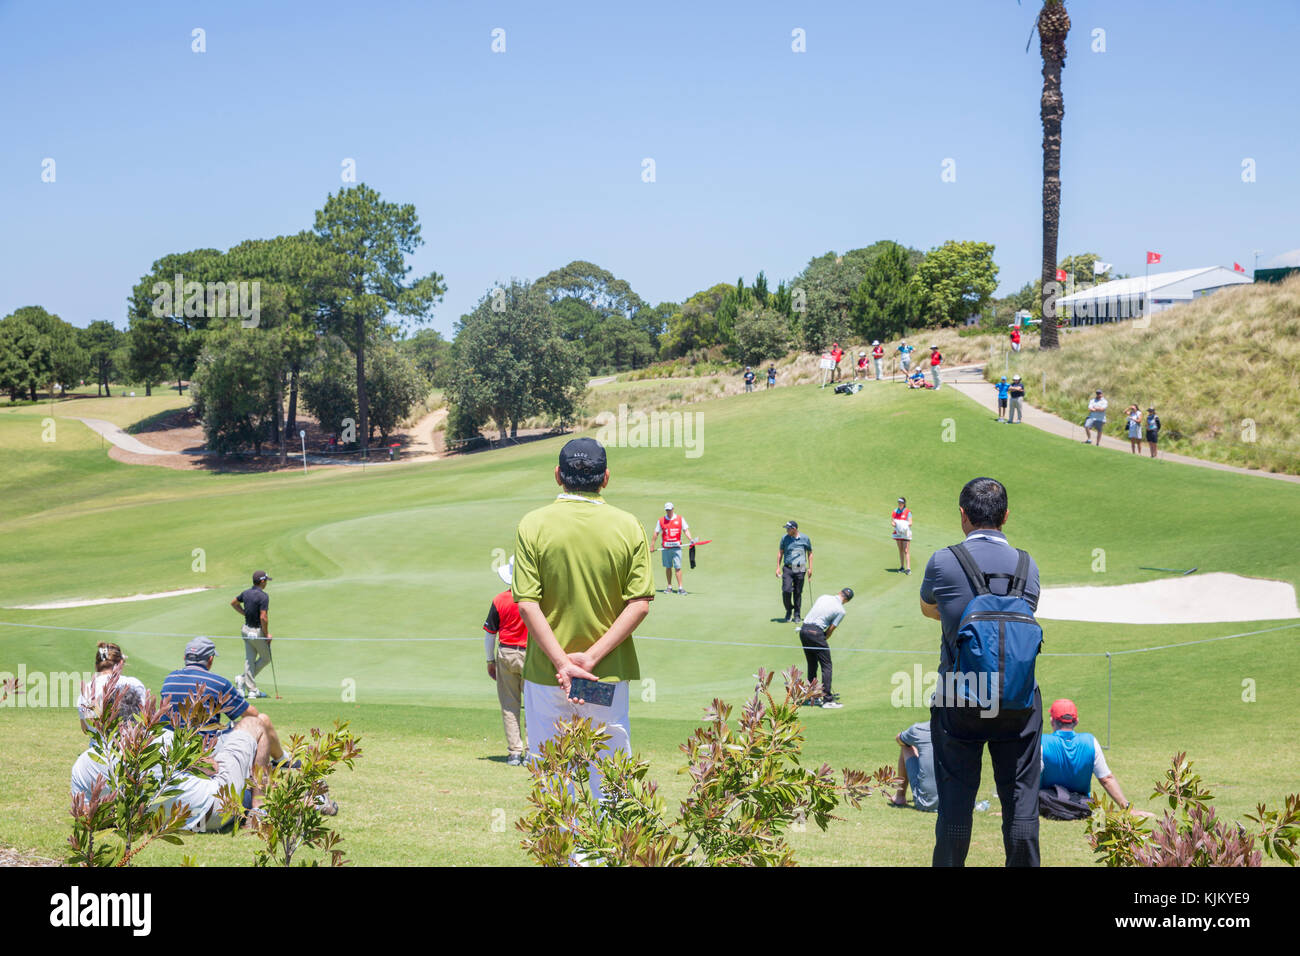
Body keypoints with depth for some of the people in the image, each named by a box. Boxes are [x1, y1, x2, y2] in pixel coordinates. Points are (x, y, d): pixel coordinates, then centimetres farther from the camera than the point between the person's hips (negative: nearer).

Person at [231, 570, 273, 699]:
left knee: (249, 660, 9)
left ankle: (252, 690, 8)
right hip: (258, 632, -7)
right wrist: (267, 634, -14)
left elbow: (233, 603, 21)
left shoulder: (246, 593, 3)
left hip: (246, 629, 7)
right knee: (266, 658, 12)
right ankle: (243, 679, 6)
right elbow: (263, 617, -26)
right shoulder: (263, 596, -21)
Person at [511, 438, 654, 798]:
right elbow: (640, 603, -7)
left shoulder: (533, 524, -5)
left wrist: (562, 662, -13)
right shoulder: (627, 525, -2)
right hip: (610, 674, 1)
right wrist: (592, 657, -10)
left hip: (546, 675, -1)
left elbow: (527, 604, -11)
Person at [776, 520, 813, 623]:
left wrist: (810, 568, 4)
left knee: (798, 593, 4)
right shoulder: (785, 538, 2)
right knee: (786, 591, -13)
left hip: (800, 570, 0)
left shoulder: (805, 539, 1)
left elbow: (810, 553, 11)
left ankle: (797, 615, 17)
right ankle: (788, 611, 8)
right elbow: (780, 552, 12)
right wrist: (778, 567, 6)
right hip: (788, 569, 0)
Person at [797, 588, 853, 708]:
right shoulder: (840, 611, -2)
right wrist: (823, 641, 14)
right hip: (816, 632, -7)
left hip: (803, 630, 7)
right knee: (826, 666, 0)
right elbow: (830, 630, -1)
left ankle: (812, 697, 21)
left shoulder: (824, 597, 14)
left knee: (812, 665, 17)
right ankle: (827, 699, -4)